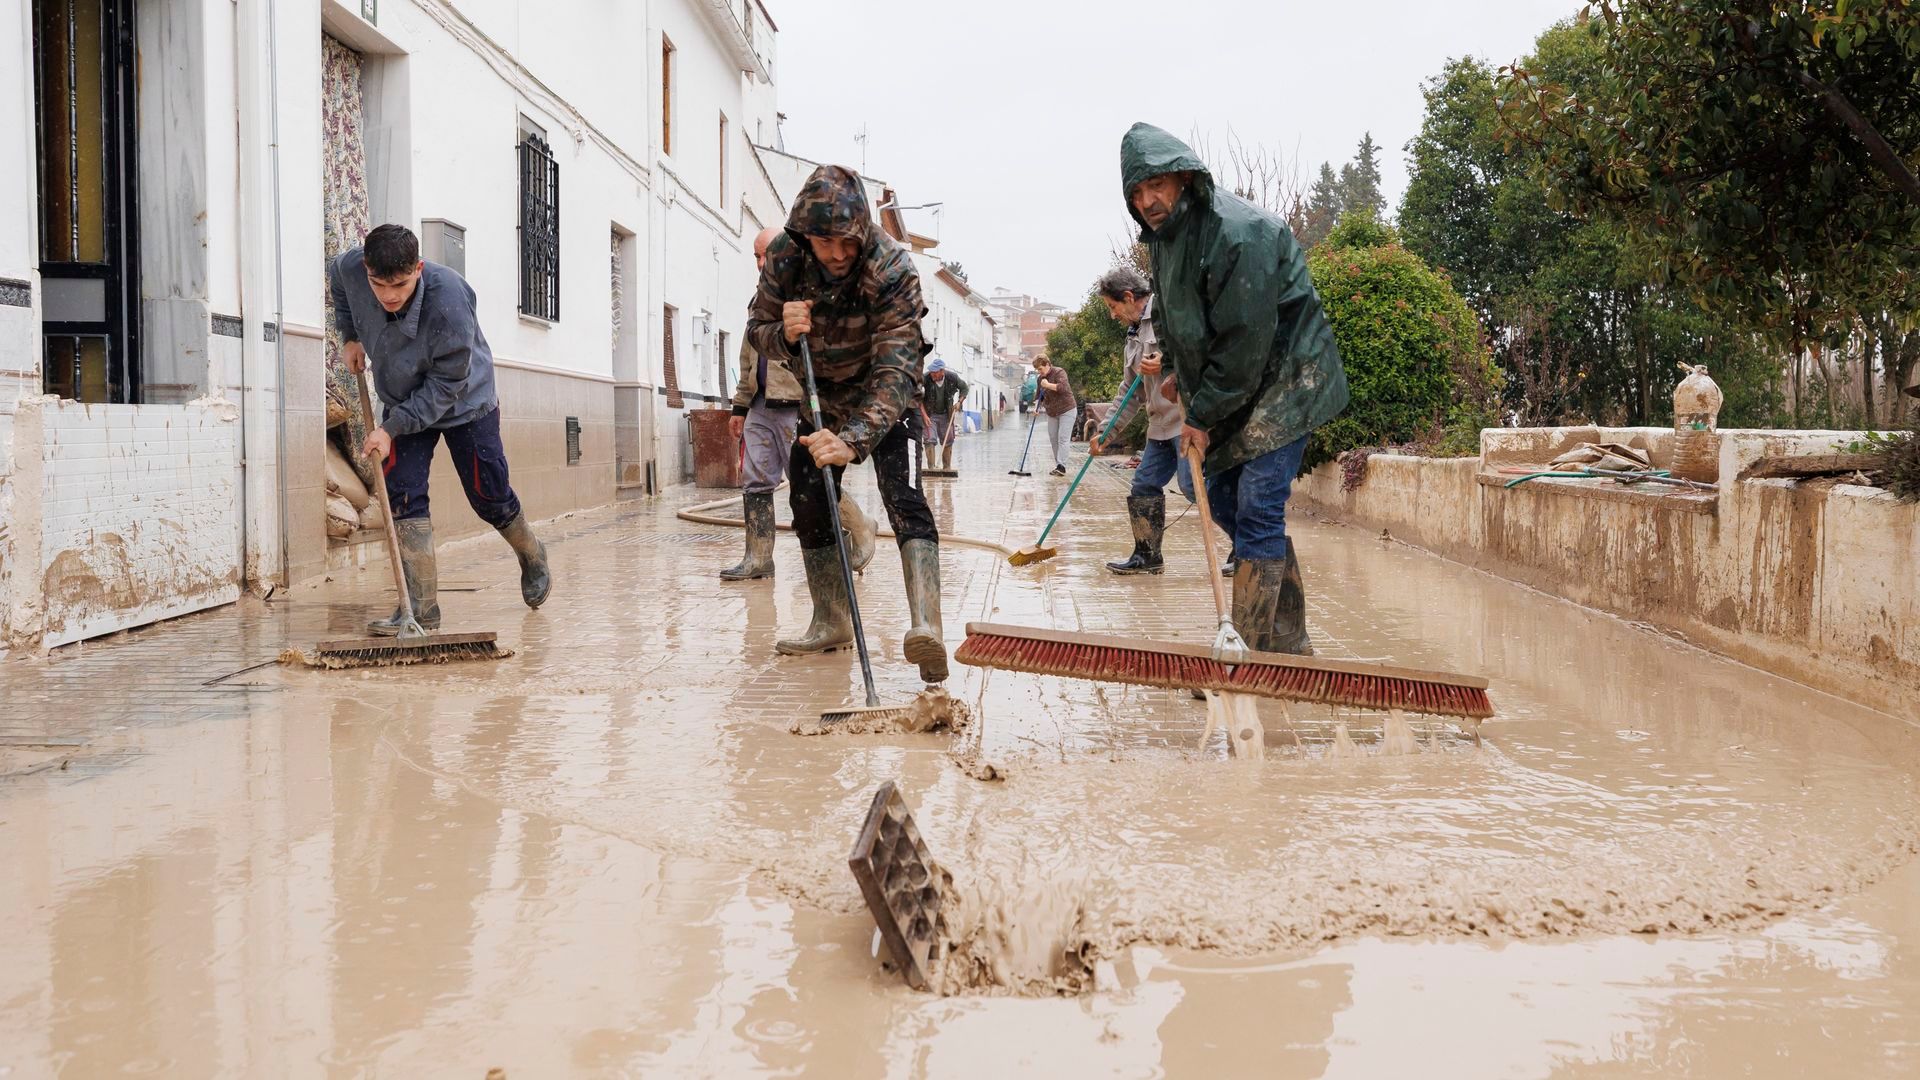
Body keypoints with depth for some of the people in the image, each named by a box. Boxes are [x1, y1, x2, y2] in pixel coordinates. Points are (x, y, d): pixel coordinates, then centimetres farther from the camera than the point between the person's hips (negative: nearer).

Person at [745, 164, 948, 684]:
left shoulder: (892, 268, -33)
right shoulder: (784, 256, -19)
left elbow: (894, 371, -40)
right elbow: (757, 329, -7)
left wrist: (854, 441, -54)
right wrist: (783, 333, -33)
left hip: (884, 396, -5)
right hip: (822, 393, 5)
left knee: (903, 498, -23)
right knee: (807, 500, 3)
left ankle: (926, 625, -37)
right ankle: (832, 622, 17)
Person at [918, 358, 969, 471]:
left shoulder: (952, 378, -15)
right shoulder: (925, 379, -23)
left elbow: (964, 388, 5)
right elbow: (918, 397, -19)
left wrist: (959, 402, -8)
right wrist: (924, 415, -25)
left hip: (946, 414, 3)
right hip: (929, 414, -3)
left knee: (948, 441, 8)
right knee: (930, 440, -14)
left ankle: (947, 468, 19)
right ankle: (931, 468, -12)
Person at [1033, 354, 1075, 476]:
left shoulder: (1059, 372, -13)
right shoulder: (1040, 378, 7)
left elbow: (1063, 387, -30)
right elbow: (1041, 396, 19)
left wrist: (1048, 385, -25)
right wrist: (1038, 406, 1)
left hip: (1066, 410, -7)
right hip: (1052, 413, 7)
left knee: (1063, 439, -14)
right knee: (1053, 439, 4)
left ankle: (1062, 466, -18)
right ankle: (1058, 466, 9)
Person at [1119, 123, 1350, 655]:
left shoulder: (1239, 232, -24)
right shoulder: (1164, 237, 7)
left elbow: (1244, 339, -24)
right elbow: (1174, 326, 21)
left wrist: (1204, 416, -18)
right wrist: (1183, 375, 9)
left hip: (1285, 380, -10)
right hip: (1230, 395, 10)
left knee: (1257, 510, -16)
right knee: (1222, 498, 10)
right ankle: (1290, 644, 19)